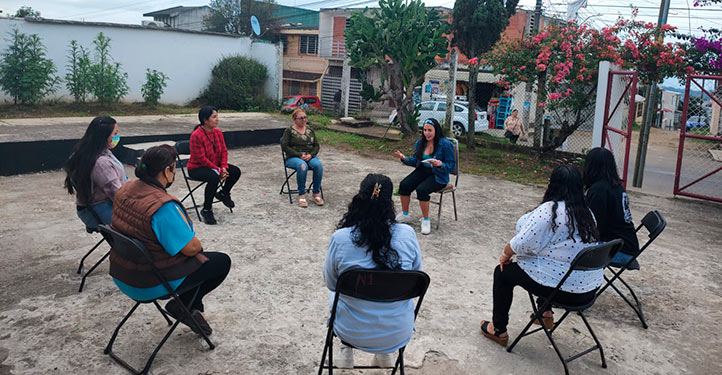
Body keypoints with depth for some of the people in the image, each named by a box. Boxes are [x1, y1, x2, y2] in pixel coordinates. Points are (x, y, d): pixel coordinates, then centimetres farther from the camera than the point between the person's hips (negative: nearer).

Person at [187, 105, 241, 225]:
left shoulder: (218, 132, 1)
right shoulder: (196, 135, -22)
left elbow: (224, 151, 4)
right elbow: (201, 158, -23)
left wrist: (224, 168, -13)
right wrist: (218, 170, -23)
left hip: (215, 165, 7)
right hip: (196, 168, -7)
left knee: (236, 171, -10)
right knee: (214, 177, -36)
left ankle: (223, 193, 17)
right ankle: (206, 210, -20)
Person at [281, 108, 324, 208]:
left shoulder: (310, 130, 15)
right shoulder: (289, 131, 3)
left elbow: (316, 145, 11)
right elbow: (285, 147, -6)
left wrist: (310, 155, -10)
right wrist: (300, 155, -16)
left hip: (310, 156, 3)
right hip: (293, 158, -3)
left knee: (318, 165, -31)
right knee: (302, 166, -39)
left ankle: (316, 194, -23)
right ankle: (301, 195, -31)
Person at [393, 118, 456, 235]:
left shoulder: (446, 144, -12)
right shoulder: (420, 142, 5)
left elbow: (452, 165, -10)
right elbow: (415, 161, 11)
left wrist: (440, 164, -30)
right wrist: (405, 158, -9)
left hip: (438, 176, -5)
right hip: (422, 171, 6)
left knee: (421, 189, -32)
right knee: (403, 185, -19)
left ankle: (426, 220, -11)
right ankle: (404, 215, 2)